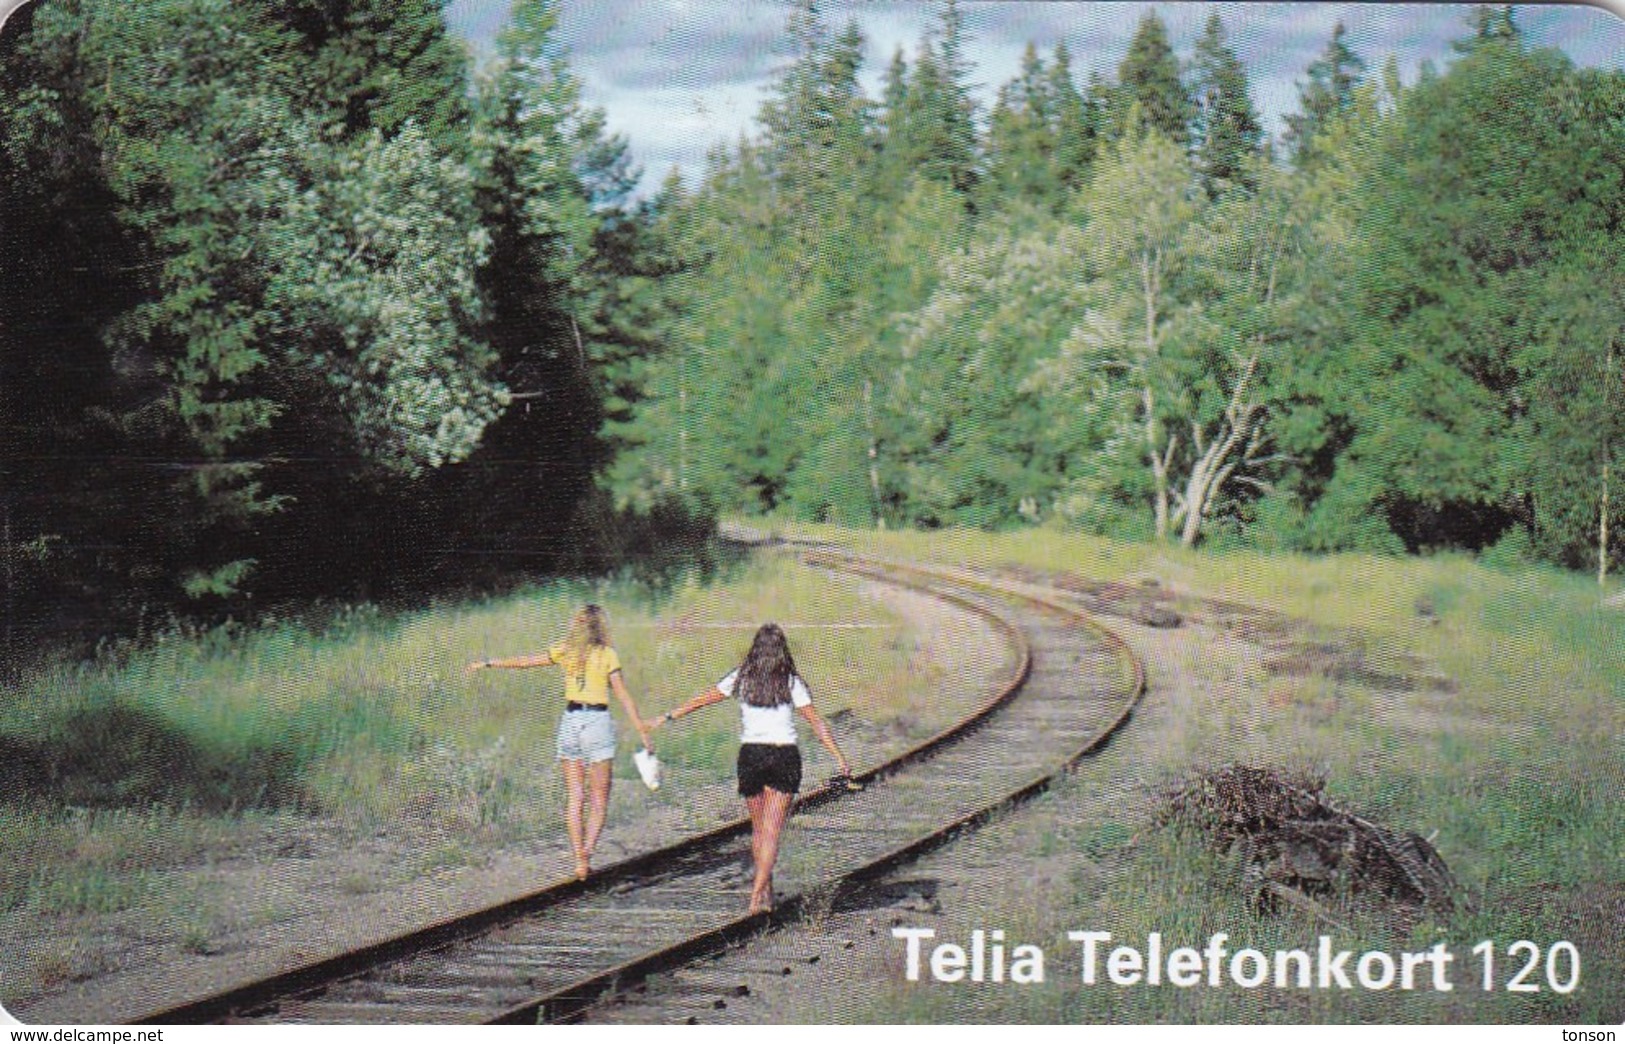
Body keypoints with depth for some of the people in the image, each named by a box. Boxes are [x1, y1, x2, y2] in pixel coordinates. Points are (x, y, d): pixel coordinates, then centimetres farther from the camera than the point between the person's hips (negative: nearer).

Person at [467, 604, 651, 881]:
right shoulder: (607, 654, -3)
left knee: (575, 796, 7)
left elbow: (523, 661, 11)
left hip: (571, 721, 3)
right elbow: (623, 696, -6)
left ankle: (579, 859, -1)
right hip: (598, 722, -3)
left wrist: (487, 664, 22)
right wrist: (642, 729, -3)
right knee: (599, 798, 3)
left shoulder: (566, 651, 5)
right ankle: (587, 850, -17)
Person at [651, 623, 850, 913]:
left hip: (751, 755, 2)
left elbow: (702, 699, 10)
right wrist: (839, 757, 4)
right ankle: (758, 894, -15)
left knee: (758, 829, 16)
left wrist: (668, 717, 21)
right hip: (785, 756, -2)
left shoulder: (741, 678, 3)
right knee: (771, 831, -3)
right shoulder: (791, 683, -1)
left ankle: (766, 890, 24)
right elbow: (816, 722, -1)